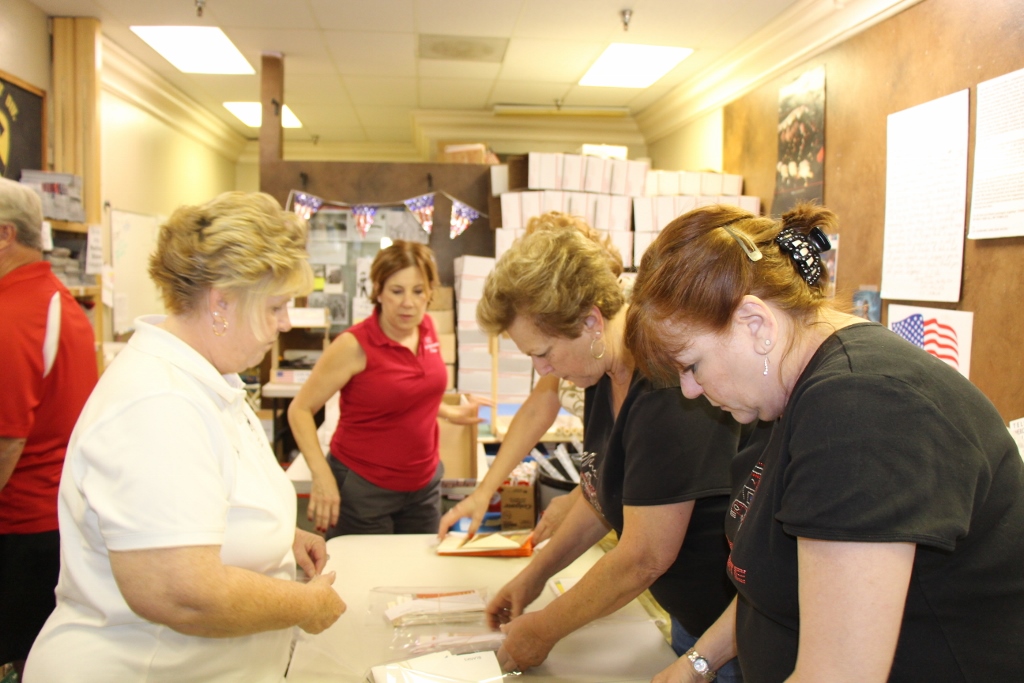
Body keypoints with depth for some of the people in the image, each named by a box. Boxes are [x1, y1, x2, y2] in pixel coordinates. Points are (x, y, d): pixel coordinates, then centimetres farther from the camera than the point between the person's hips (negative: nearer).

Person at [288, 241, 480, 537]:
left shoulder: (427, 328, -1)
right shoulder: (355, 345, -19)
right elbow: (300, 409, -16)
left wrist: (450, 413, 22)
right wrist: (321, 475, -25)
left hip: (425, 483, 6)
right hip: (364, 487, -6)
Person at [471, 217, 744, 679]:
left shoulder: (666, 387, -31)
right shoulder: (605, 371, -1)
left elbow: (644, 557, -27)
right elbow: (605, 496, 12)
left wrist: (544, 630, -14)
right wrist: (536, 573, 8)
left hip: (740, 627, -8)